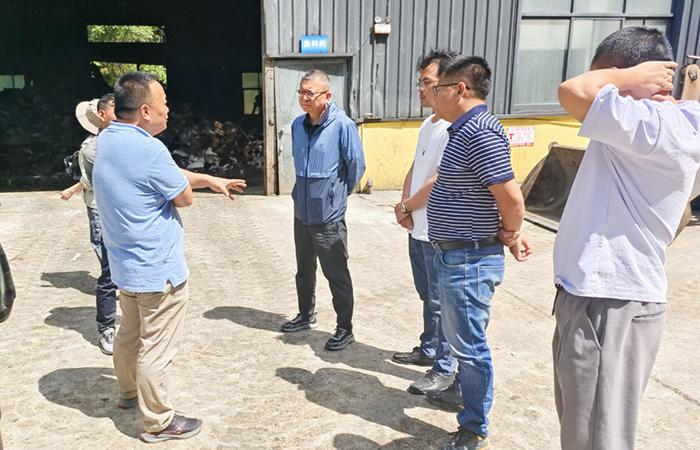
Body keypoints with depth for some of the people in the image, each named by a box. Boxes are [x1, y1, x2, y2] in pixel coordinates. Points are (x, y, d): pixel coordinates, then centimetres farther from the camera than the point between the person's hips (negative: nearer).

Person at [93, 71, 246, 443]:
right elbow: (184, 197, -13)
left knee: (129, 334, 26)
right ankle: (158, 422, 20)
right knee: (156, 349, 5)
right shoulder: (148, 149, -27)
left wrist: (213, 180, 15)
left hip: (126, 264, 9)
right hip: (157, 269, -9)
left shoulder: (107, 139, 3)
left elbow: (172, 174, 11)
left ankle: (128, 393, 46)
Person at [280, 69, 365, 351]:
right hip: (302, 212, 7)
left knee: (336, 275, 3)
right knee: (304, 270, 21)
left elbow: (357, 165, -9)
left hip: (328, 215, -7)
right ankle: (306, 315, 40)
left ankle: (345, 329, 18)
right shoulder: (298, 125, 5)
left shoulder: (342, 125, -16)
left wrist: (340, 192, 3)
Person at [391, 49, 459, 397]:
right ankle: (428, 350, 37)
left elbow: (439, 180, -21)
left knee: (440, 301, 2)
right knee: (427, 296, 21)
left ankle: (445, 369, 16)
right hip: (418, 228, 9)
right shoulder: (427, 125, 12)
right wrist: (405, 206, -1)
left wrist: (405, 206, -8)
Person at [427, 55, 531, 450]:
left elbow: (512, 199, -24)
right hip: (456, 255, 10)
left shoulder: (480, 133, -21)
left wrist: (510, 235, -7)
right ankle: (467, 391, 44)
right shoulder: (465, 130, 12)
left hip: (469, 260, -10)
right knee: (461, 337, 24)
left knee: (469, 344, 3)